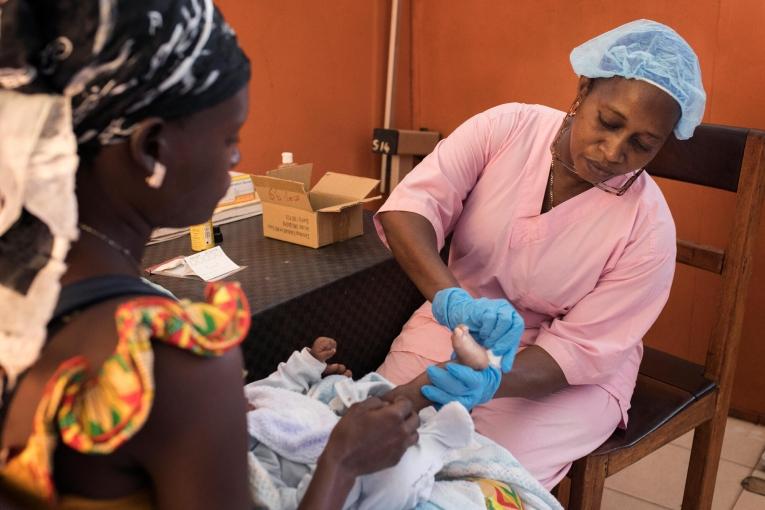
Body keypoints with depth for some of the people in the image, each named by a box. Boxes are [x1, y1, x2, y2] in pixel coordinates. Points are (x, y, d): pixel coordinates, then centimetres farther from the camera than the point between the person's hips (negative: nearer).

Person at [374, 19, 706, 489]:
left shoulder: (648, 227, -19)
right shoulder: (505, 129, -15)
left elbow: (578, 352, -19)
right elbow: (411, 205, -24)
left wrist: (490, 383, -39)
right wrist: (451, 298, -43)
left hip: (566, 376, -2)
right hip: (452, 327, 2)